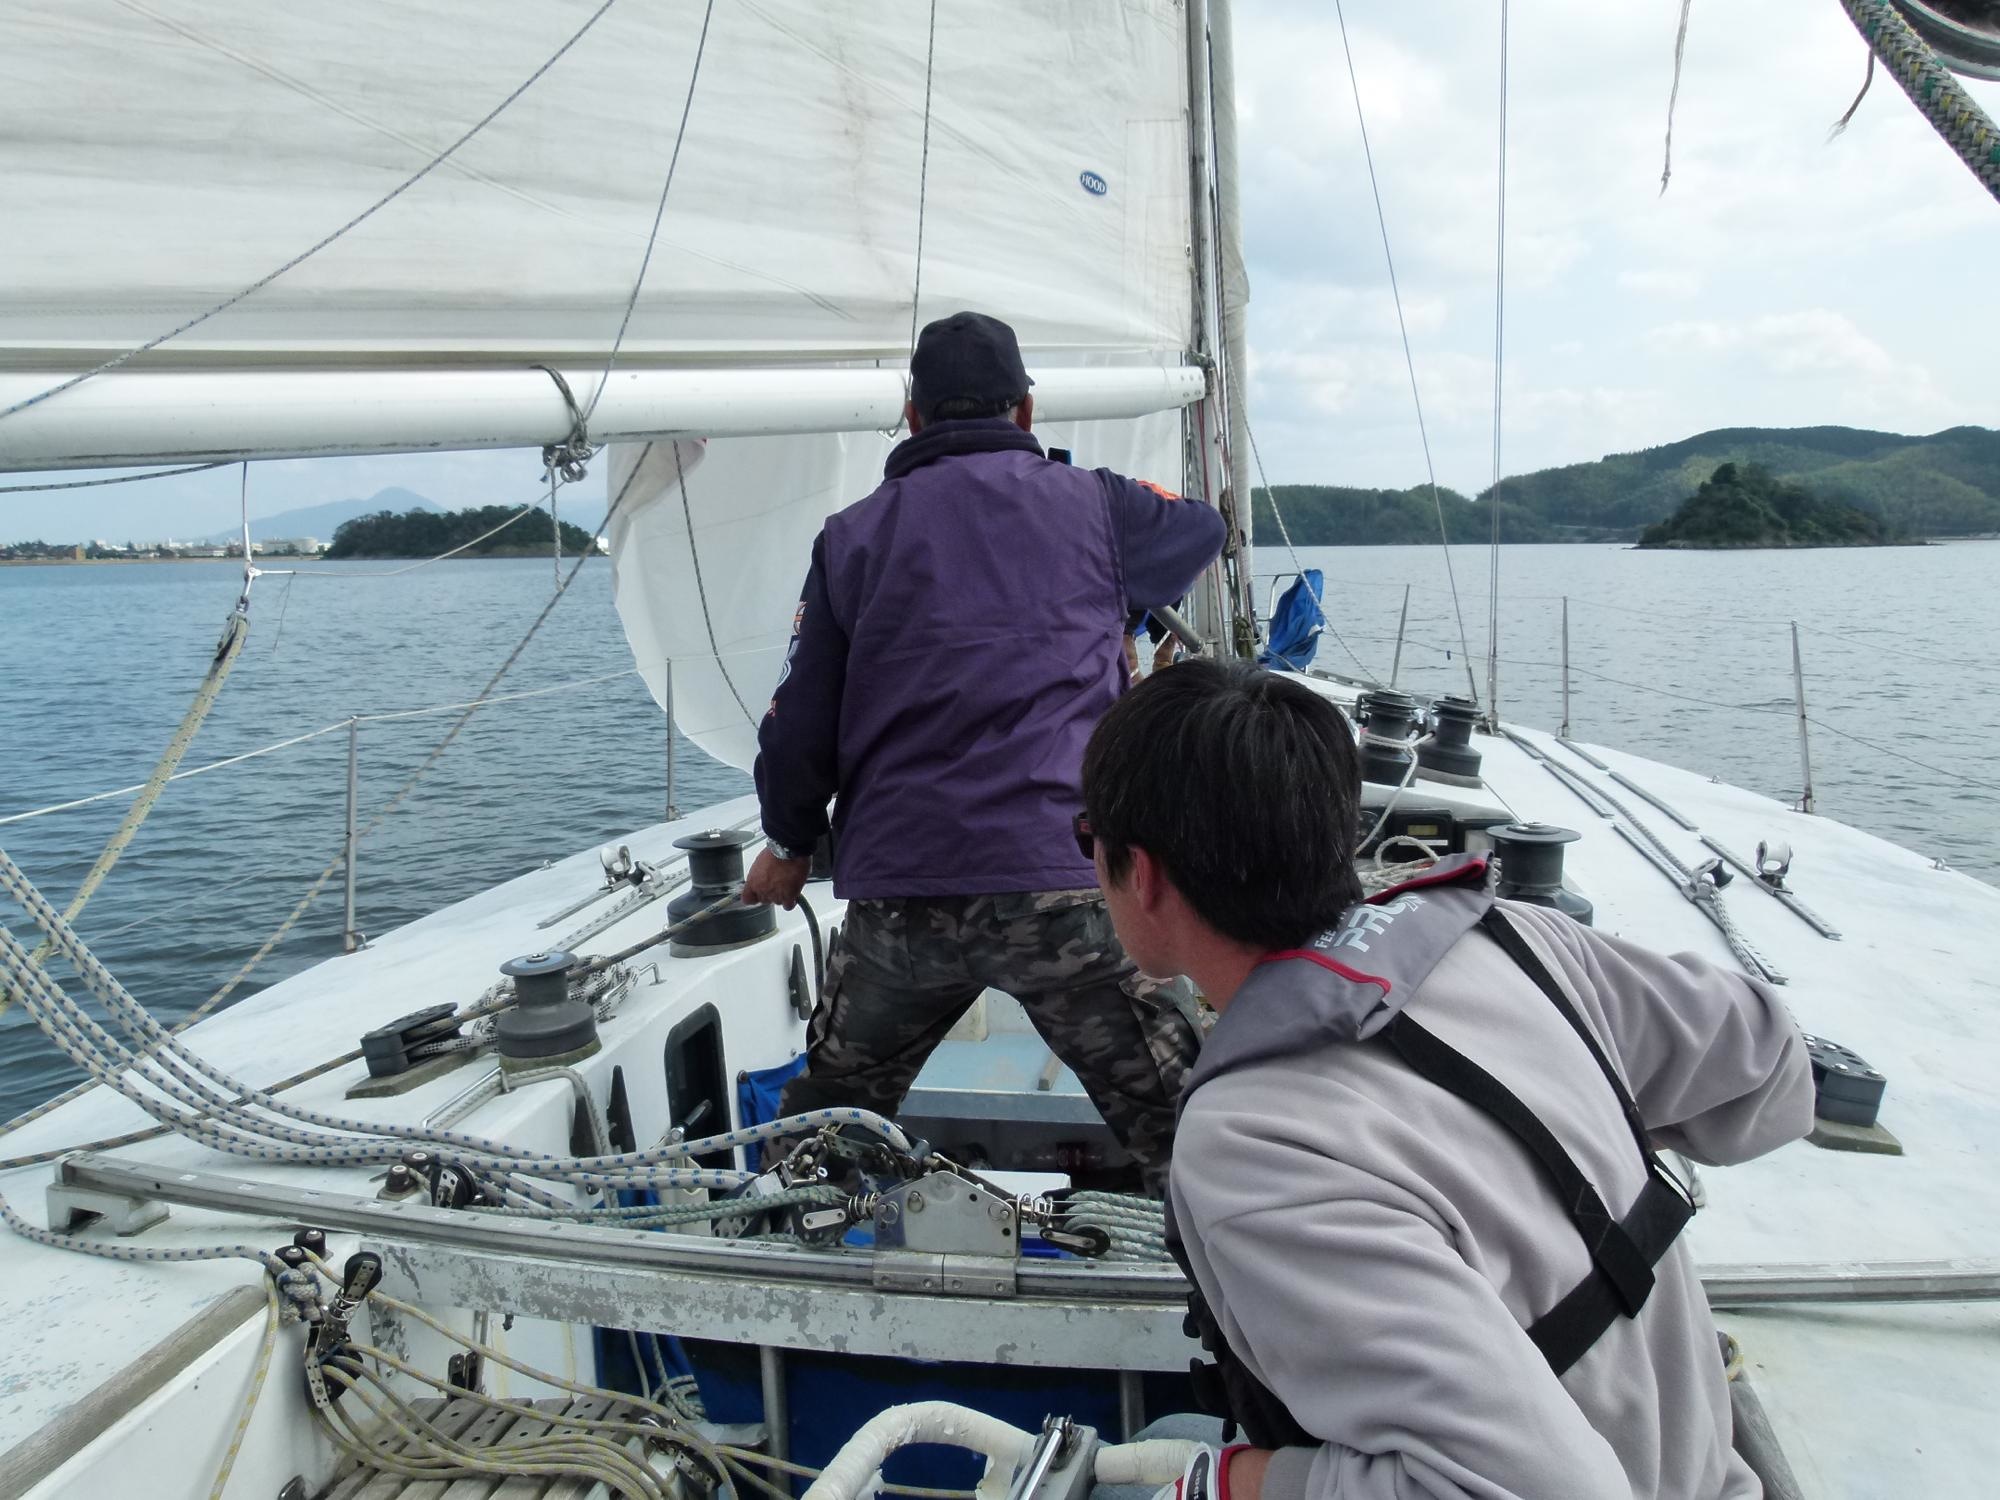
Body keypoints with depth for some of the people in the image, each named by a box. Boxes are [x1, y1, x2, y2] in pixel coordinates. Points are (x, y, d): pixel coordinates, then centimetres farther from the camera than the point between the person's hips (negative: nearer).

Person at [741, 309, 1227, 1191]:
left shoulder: (853, 534, 10)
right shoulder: (1089, 502, 8)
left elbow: (800, 728, 9)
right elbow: (1199, 533, 30)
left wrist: (789, 844, 26)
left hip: (893, 894, 3)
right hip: (1059, 883, -2)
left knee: (826, 1116, 24)